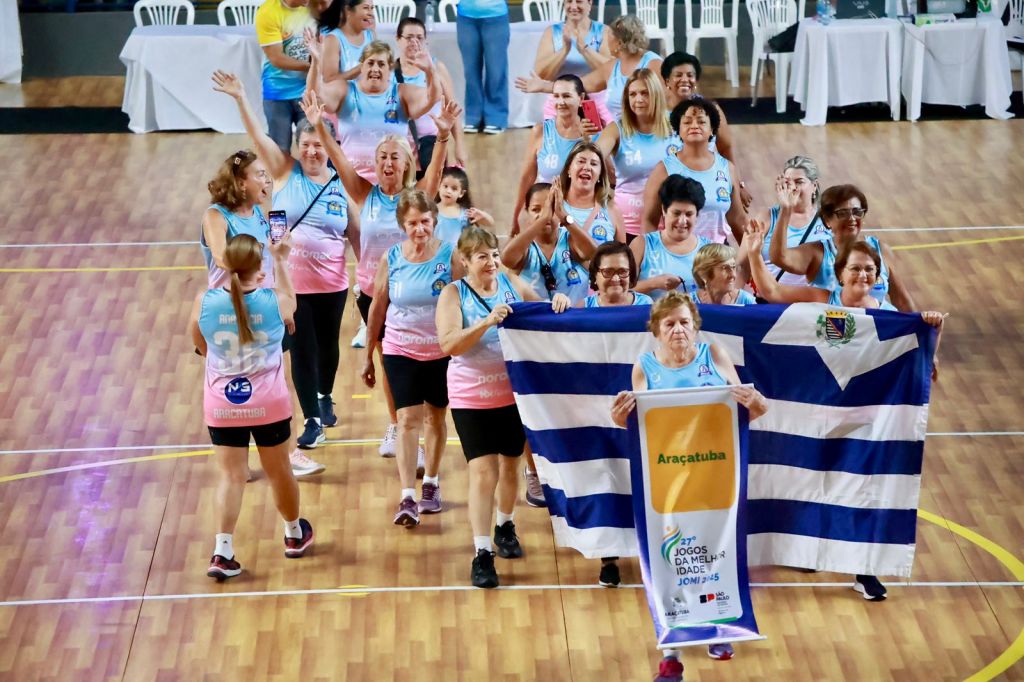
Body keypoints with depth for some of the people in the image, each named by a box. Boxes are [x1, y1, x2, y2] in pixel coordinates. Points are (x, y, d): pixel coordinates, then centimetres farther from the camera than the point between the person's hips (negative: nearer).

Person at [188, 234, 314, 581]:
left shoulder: (204, 302, -14)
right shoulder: (273, 301, -15)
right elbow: (290, 301, 12)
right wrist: (281, 261, 24)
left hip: (222, 407, 0)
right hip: (268, 404, 0)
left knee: (231, 476, 5)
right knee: (279, 471, 18)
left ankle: (222, 552, -6)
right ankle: (295, 535, 39)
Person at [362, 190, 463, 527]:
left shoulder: (450, 254, -9)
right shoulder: (391, 258, -5)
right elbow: (377, 308, 4)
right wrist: (368, 357, 8)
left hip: (442, 351, 0)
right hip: (401, 351, 0)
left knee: (435, 416, 13)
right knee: (408, 418, -8)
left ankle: (431, 484, 31)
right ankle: (407, 498, -12)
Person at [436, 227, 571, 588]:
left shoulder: (512, 283, 0)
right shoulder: (453, 294, -9)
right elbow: (448, 344, -22)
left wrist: (559, 303, -14)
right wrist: (487, 321, -34)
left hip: (515, 393, 4)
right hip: (472, 398, -4)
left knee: (509, 465, 16)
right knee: (483, 471, -10)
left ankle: (505, 527, 41)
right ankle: (482, 554, -7)